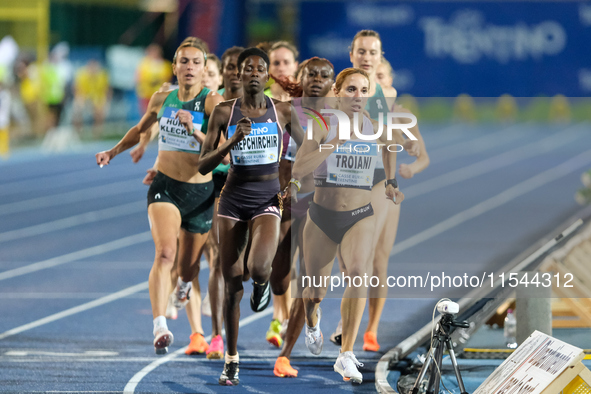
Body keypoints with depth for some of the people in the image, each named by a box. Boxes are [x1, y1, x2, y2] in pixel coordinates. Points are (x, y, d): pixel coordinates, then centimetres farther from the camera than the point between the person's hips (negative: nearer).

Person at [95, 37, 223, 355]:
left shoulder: (213, 102, -10)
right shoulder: (161, 99, 2)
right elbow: (140, 129, 25)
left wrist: (195, 130, -31)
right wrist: (113, 151, 18)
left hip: (200, 193, -1)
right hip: (165, 187, 1)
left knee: (188, 268, 14)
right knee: (165, 253, -24)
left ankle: (184, 285, 55)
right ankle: (160, 328, -33)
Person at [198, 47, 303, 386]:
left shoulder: (282, 111, -1)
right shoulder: (225, 112, -1)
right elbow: (203, 165, -2)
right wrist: (231, 142, -17)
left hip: (268, 199, -1)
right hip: (234, 198, 1)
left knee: (258, 267, -28)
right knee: (233, 285, 3)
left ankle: (263, 283, 11)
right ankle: (232, 360, 16)